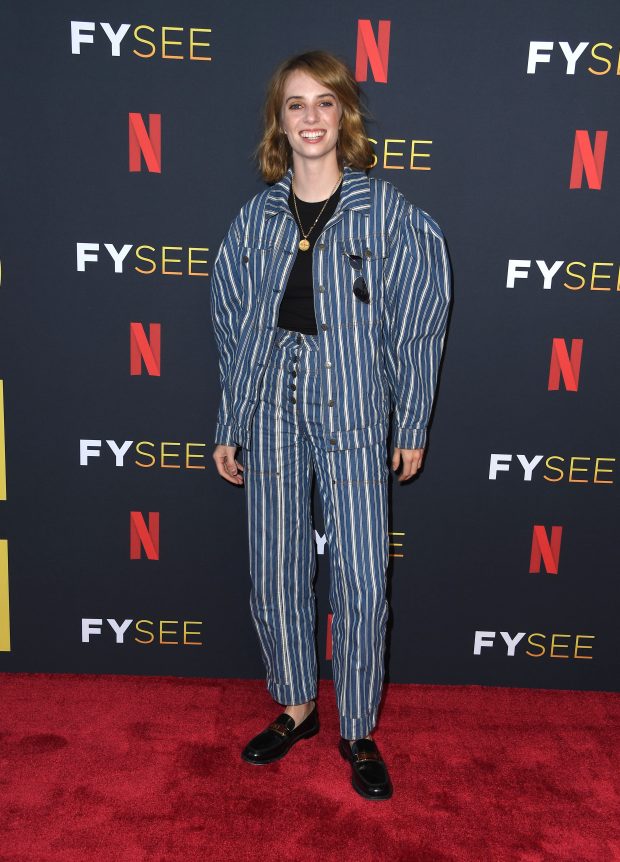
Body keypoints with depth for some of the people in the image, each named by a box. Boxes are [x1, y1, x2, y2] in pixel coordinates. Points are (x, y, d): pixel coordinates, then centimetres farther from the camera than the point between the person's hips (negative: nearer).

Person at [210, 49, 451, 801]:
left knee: (362, 582, -1)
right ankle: (295, 708, 32)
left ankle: (358, 732, 21)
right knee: (274, 571, 10)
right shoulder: (257, 216, 7)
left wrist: (412, 427, -1)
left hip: (351, 411, -3)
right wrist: (227, 428, 9)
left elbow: (415, 325, 0)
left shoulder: (384, 209, -1)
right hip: (271, 408, 3)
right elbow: (233, 328, 10)